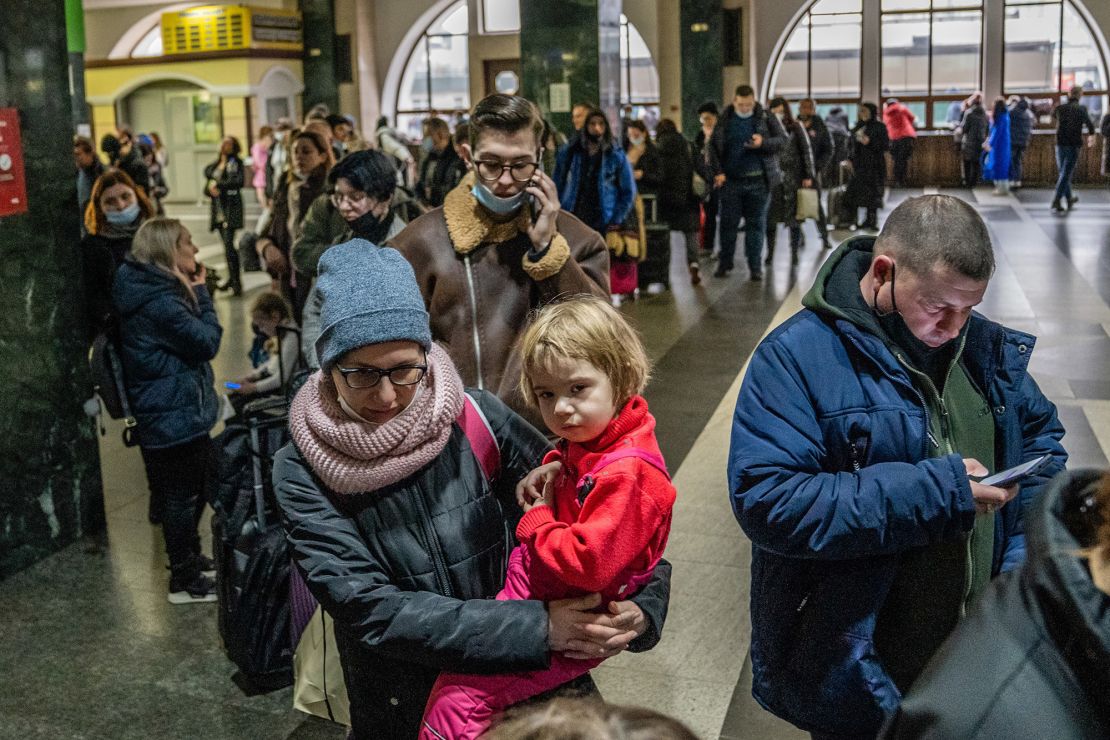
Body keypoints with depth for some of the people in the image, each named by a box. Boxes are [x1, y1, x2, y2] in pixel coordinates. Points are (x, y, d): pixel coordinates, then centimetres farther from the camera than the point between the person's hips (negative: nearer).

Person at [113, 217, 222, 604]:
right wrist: (200, 293, -12)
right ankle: (184, 581, 16)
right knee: (182, 496, 2)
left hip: (175, 412, 11)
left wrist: (193, 293, 2)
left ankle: (190, 557, 41)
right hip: (176, 416, -11)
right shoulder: (159, 301, -24)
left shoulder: (154, 291, 8)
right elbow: (207, 342, -20)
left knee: (195, 489, 24)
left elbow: (191, 340, 12)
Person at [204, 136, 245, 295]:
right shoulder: (214, 166, 19)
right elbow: (207, 187, 18)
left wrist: (218, 184, -11)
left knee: (229, 244, -15)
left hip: (231, 207, -6)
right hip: (218, 209, 6)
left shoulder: (236, 163, 0)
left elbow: (238, 181, -15)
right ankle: (232, 278, 19)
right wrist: (211, 190, -5)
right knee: (226, 244, 9)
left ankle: (237, 282, -13)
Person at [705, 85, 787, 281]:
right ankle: (724, 264, 13)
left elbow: (783, 139, -1)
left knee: (756, 224, 3)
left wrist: (763, 143, -20)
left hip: (759, 181, -1)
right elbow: (712, 146, 8)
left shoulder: (766, 118, 2)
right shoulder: (724, 120, 6)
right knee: (728, 223, 3)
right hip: (731, 180, 1)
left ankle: (755, 266, 10)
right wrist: (717, 171, -4)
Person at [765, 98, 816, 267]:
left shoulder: (796, 127, 2)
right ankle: (770, 252, 7)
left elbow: (807, 151, 1)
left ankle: (794, 253, 8)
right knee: (770, 217, -2)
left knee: (793, 216, 0)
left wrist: (809, 175, -5)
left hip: (793, 177, -2)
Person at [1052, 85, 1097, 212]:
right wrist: (1092, 137, 1)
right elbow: (1089, 124, -16)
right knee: (1066, 174, -4)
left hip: (1060, 144, 4)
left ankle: (1069, 199, 28)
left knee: (1064, 172, 16)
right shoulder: (1081, 108, -6)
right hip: (1073, 146, -4)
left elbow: (1053, 114, 27)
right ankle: (1056, 200, -15)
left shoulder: (1059, 108, 5)